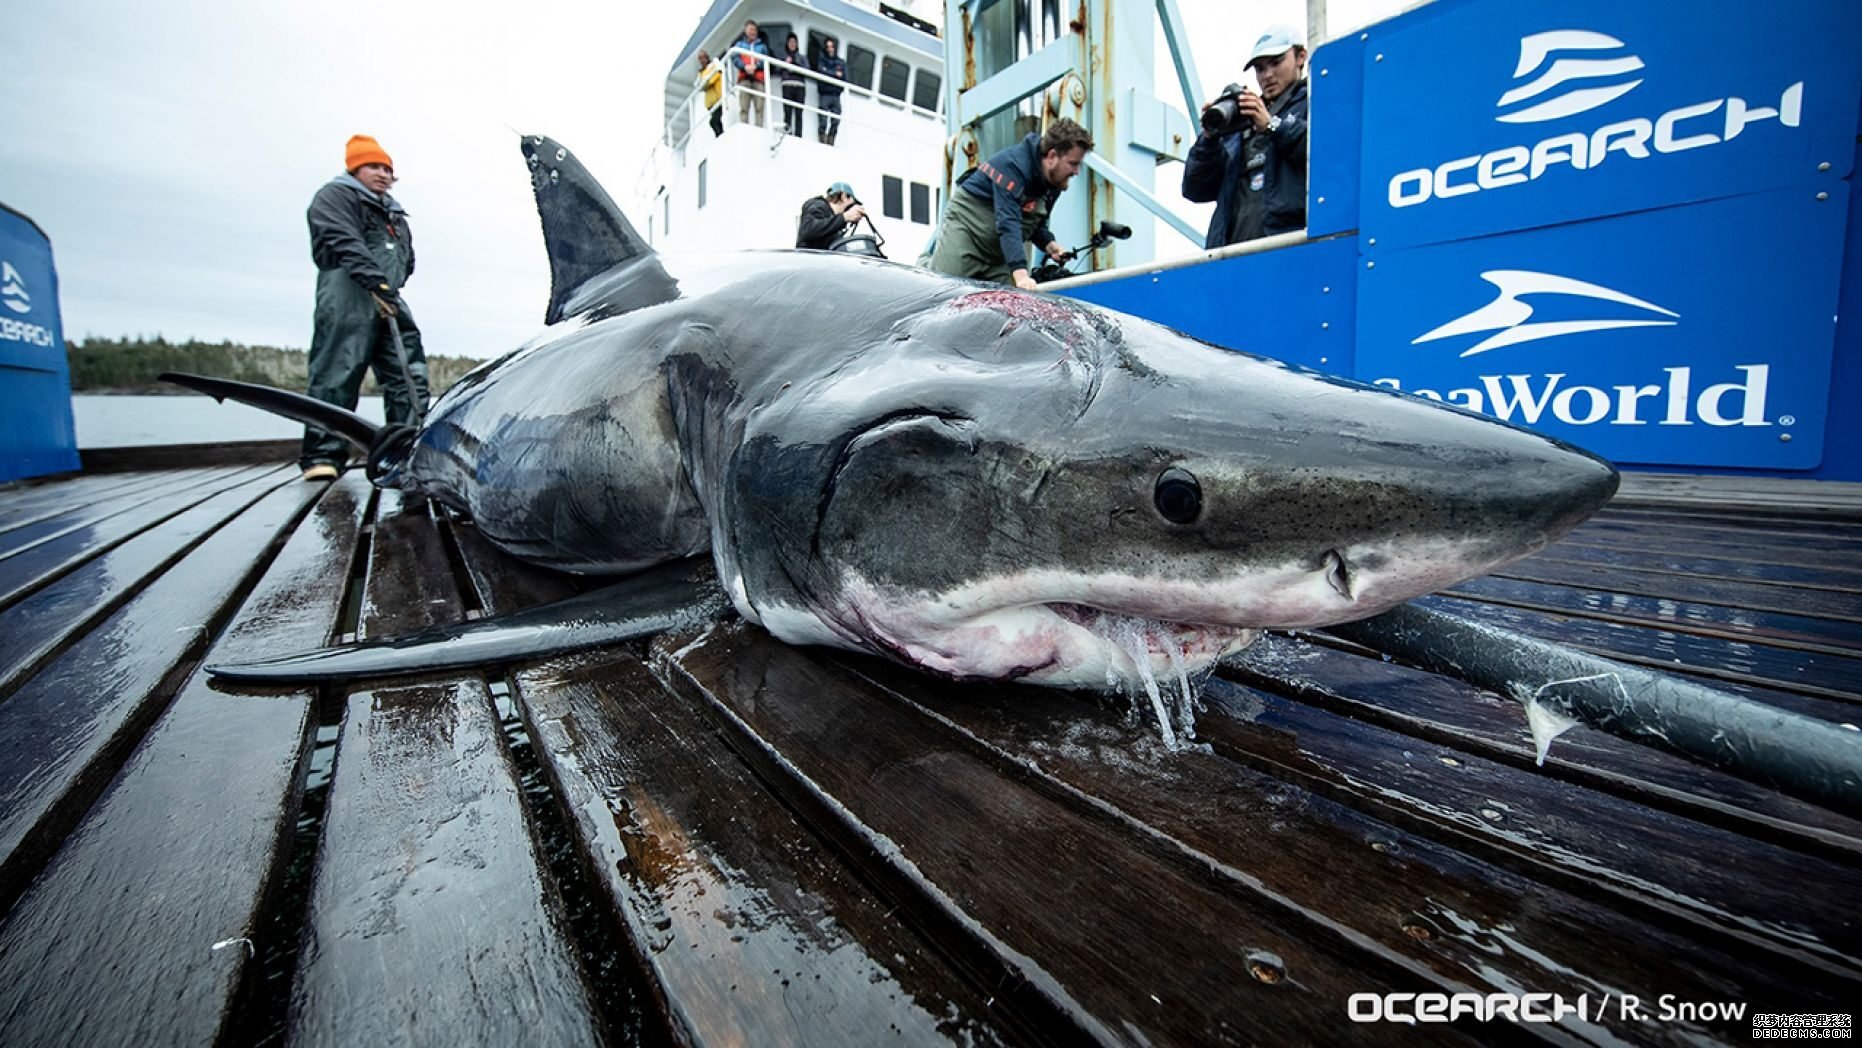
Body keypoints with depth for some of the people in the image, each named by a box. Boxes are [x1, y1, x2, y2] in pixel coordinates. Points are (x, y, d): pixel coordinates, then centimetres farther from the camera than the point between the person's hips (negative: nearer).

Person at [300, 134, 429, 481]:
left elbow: (407, 259, 28)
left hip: (389, 300, 8)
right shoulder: (334, 196, 6)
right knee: (337, 375, -13)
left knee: (410, 375, -3)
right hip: (348, 298, -7)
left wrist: (392, 288, 12)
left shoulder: (394, 213, 31)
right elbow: (346, 244, -11)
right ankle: (322, 456, -14)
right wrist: (376, 282, -23)